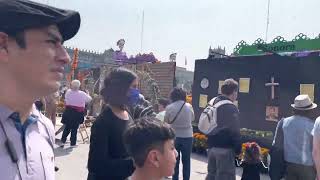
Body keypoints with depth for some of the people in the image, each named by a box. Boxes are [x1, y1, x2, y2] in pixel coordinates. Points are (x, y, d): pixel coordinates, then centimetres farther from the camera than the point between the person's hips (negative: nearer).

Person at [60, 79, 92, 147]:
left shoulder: (68, 92, -4)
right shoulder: (82, 94, -12)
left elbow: (66, 99, 14)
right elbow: (89, 99, 2)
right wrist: (87, 94, 20)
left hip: (69, 111, 3)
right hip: (78, 113, -3)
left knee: (67, 127, 15)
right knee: (74, 128, 5)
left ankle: (63, 141, 16)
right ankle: (73, 143, 13)